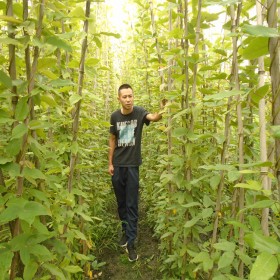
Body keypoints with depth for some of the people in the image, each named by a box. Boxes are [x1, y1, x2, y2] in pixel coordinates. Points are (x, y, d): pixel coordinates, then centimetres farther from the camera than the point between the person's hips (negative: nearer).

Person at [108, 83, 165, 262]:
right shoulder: (115, 116, 0)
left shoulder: (139, 112, -8)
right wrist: (110, 163, 4)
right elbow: (112, 140, 6)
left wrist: (162, 111, -51)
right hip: (117, 165, 3)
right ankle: (125, 230, 38)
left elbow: (153, 118, -29)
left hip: (133, 165, -3)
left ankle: (131, 242, 15)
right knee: (121, 202, 17)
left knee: (132, 204, 3)